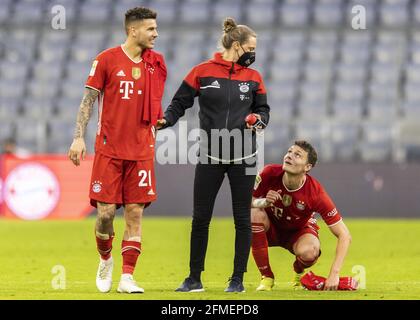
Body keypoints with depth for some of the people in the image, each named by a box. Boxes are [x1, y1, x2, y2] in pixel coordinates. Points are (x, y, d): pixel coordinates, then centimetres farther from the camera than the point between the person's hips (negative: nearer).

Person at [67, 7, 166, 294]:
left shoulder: (156, 62, 8)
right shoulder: (107, 59, -3)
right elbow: (89, 100, -1)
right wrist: (79, 137, -8)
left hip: (141, 151, 3)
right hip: (109, 149, -3)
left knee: (135, 213, -3)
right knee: (106, 211, -5)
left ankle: (127, 278, 0)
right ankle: (105, 260, 23)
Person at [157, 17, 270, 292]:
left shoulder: (253, 77, 6)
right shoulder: (202, 72, 0)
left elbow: (263, 109, 13)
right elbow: (180, 103, 2)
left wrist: (259, 119, -8)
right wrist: (166, 120, -15)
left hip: (243, 157, 1)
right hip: (210, 156, -1)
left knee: (242, 218, 3)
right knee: (200, 218, 2)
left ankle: (238, 279, 12)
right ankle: (195, 279, 13)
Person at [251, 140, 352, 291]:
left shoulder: (315, 193, -30)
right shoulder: (270, 174, -26)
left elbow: (344, 236, -27)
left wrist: (334, 274, -36)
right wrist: (264, 202, -38)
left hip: (299, 231, -2)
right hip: (272, 229, 2)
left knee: (309, 252, -37)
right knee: (254, 213, -33)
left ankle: (299, 272, 5)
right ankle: (266, 277, -17)